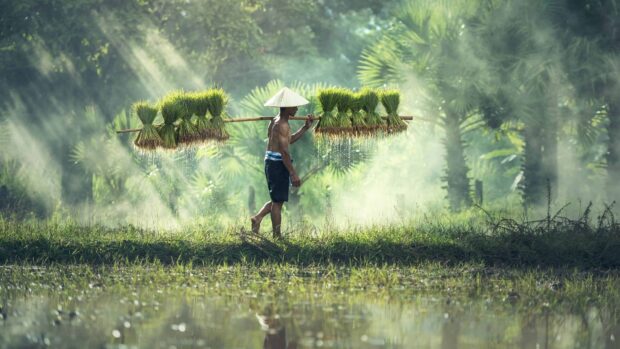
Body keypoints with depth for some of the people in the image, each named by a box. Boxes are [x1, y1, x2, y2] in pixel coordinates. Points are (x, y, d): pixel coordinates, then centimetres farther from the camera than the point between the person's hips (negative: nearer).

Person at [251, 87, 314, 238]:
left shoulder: (276, 121, 14)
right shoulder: (282, 125, -17)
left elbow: (289, 140, 23)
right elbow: (284, 151, -21)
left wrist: (306, 127, 17)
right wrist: (293, 173, -21)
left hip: (270, 162, 9)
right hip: (278, 163, -9)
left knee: (277, 200, 21)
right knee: (278, 201, -2)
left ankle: (258, 218, 7)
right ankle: (277, 236, 3)